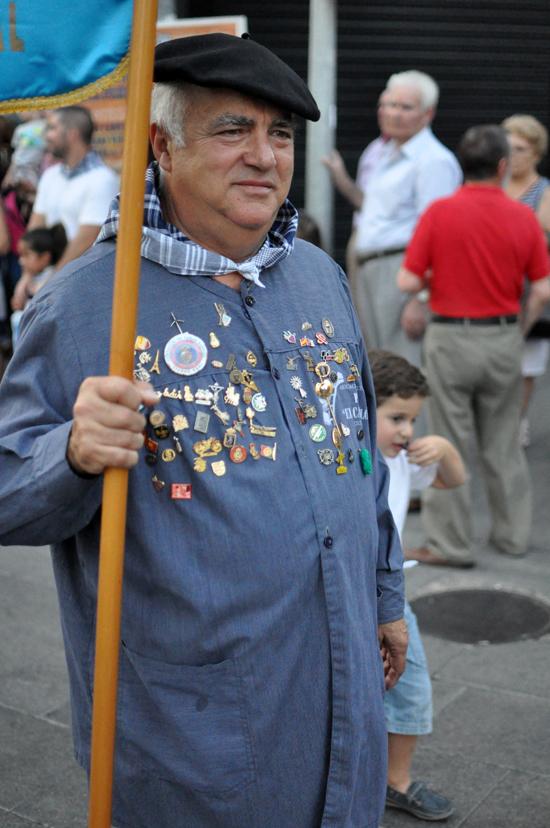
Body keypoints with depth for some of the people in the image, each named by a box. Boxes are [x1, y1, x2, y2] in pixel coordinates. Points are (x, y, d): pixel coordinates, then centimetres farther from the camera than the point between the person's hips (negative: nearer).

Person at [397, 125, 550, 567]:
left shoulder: (440, 211, -8)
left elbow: (408, 282, -10)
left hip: (451, 338, -2)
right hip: (504, 339, 3)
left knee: (450, 444, 5)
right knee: (504, 444, 15)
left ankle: (451, 543, 11)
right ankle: (513, 534, 26)